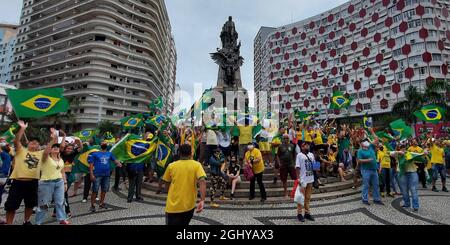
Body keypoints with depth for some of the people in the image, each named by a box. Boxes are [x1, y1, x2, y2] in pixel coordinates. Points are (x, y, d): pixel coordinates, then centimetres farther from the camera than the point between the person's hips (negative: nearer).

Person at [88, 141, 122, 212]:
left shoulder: (109, 154, 14)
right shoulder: (94, 154, 2)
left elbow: (115, 160, 9)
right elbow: (91, 165, -1)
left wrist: (119, 163, -15)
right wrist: (91, 174, -10)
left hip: (106, 175, 4)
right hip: (97, 175, -4)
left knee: (104, 190, 11)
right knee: (95, 191, -3)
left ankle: (101, 203, 25)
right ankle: (92, 205, 8)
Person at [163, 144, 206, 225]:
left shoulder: (171, 166, 0)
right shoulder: (197, 165, -3)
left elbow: (167, 185, 10)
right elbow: (202, 182, -17)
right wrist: (202, 201, -21)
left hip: (173, 206, -1)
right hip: (189, 206, 1)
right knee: (184, 223, 23)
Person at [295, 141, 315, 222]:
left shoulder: (311, 154, 8)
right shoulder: (299, 155, -10)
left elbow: (314, 166, 16)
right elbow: (297, 167, -11)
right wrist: (298, 178, -15)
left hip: (310, 179, 6)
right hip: (303, 180, -6)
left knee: (308, 197, 15)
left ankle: (307, 212, 25)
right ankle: (299, 213, 12)